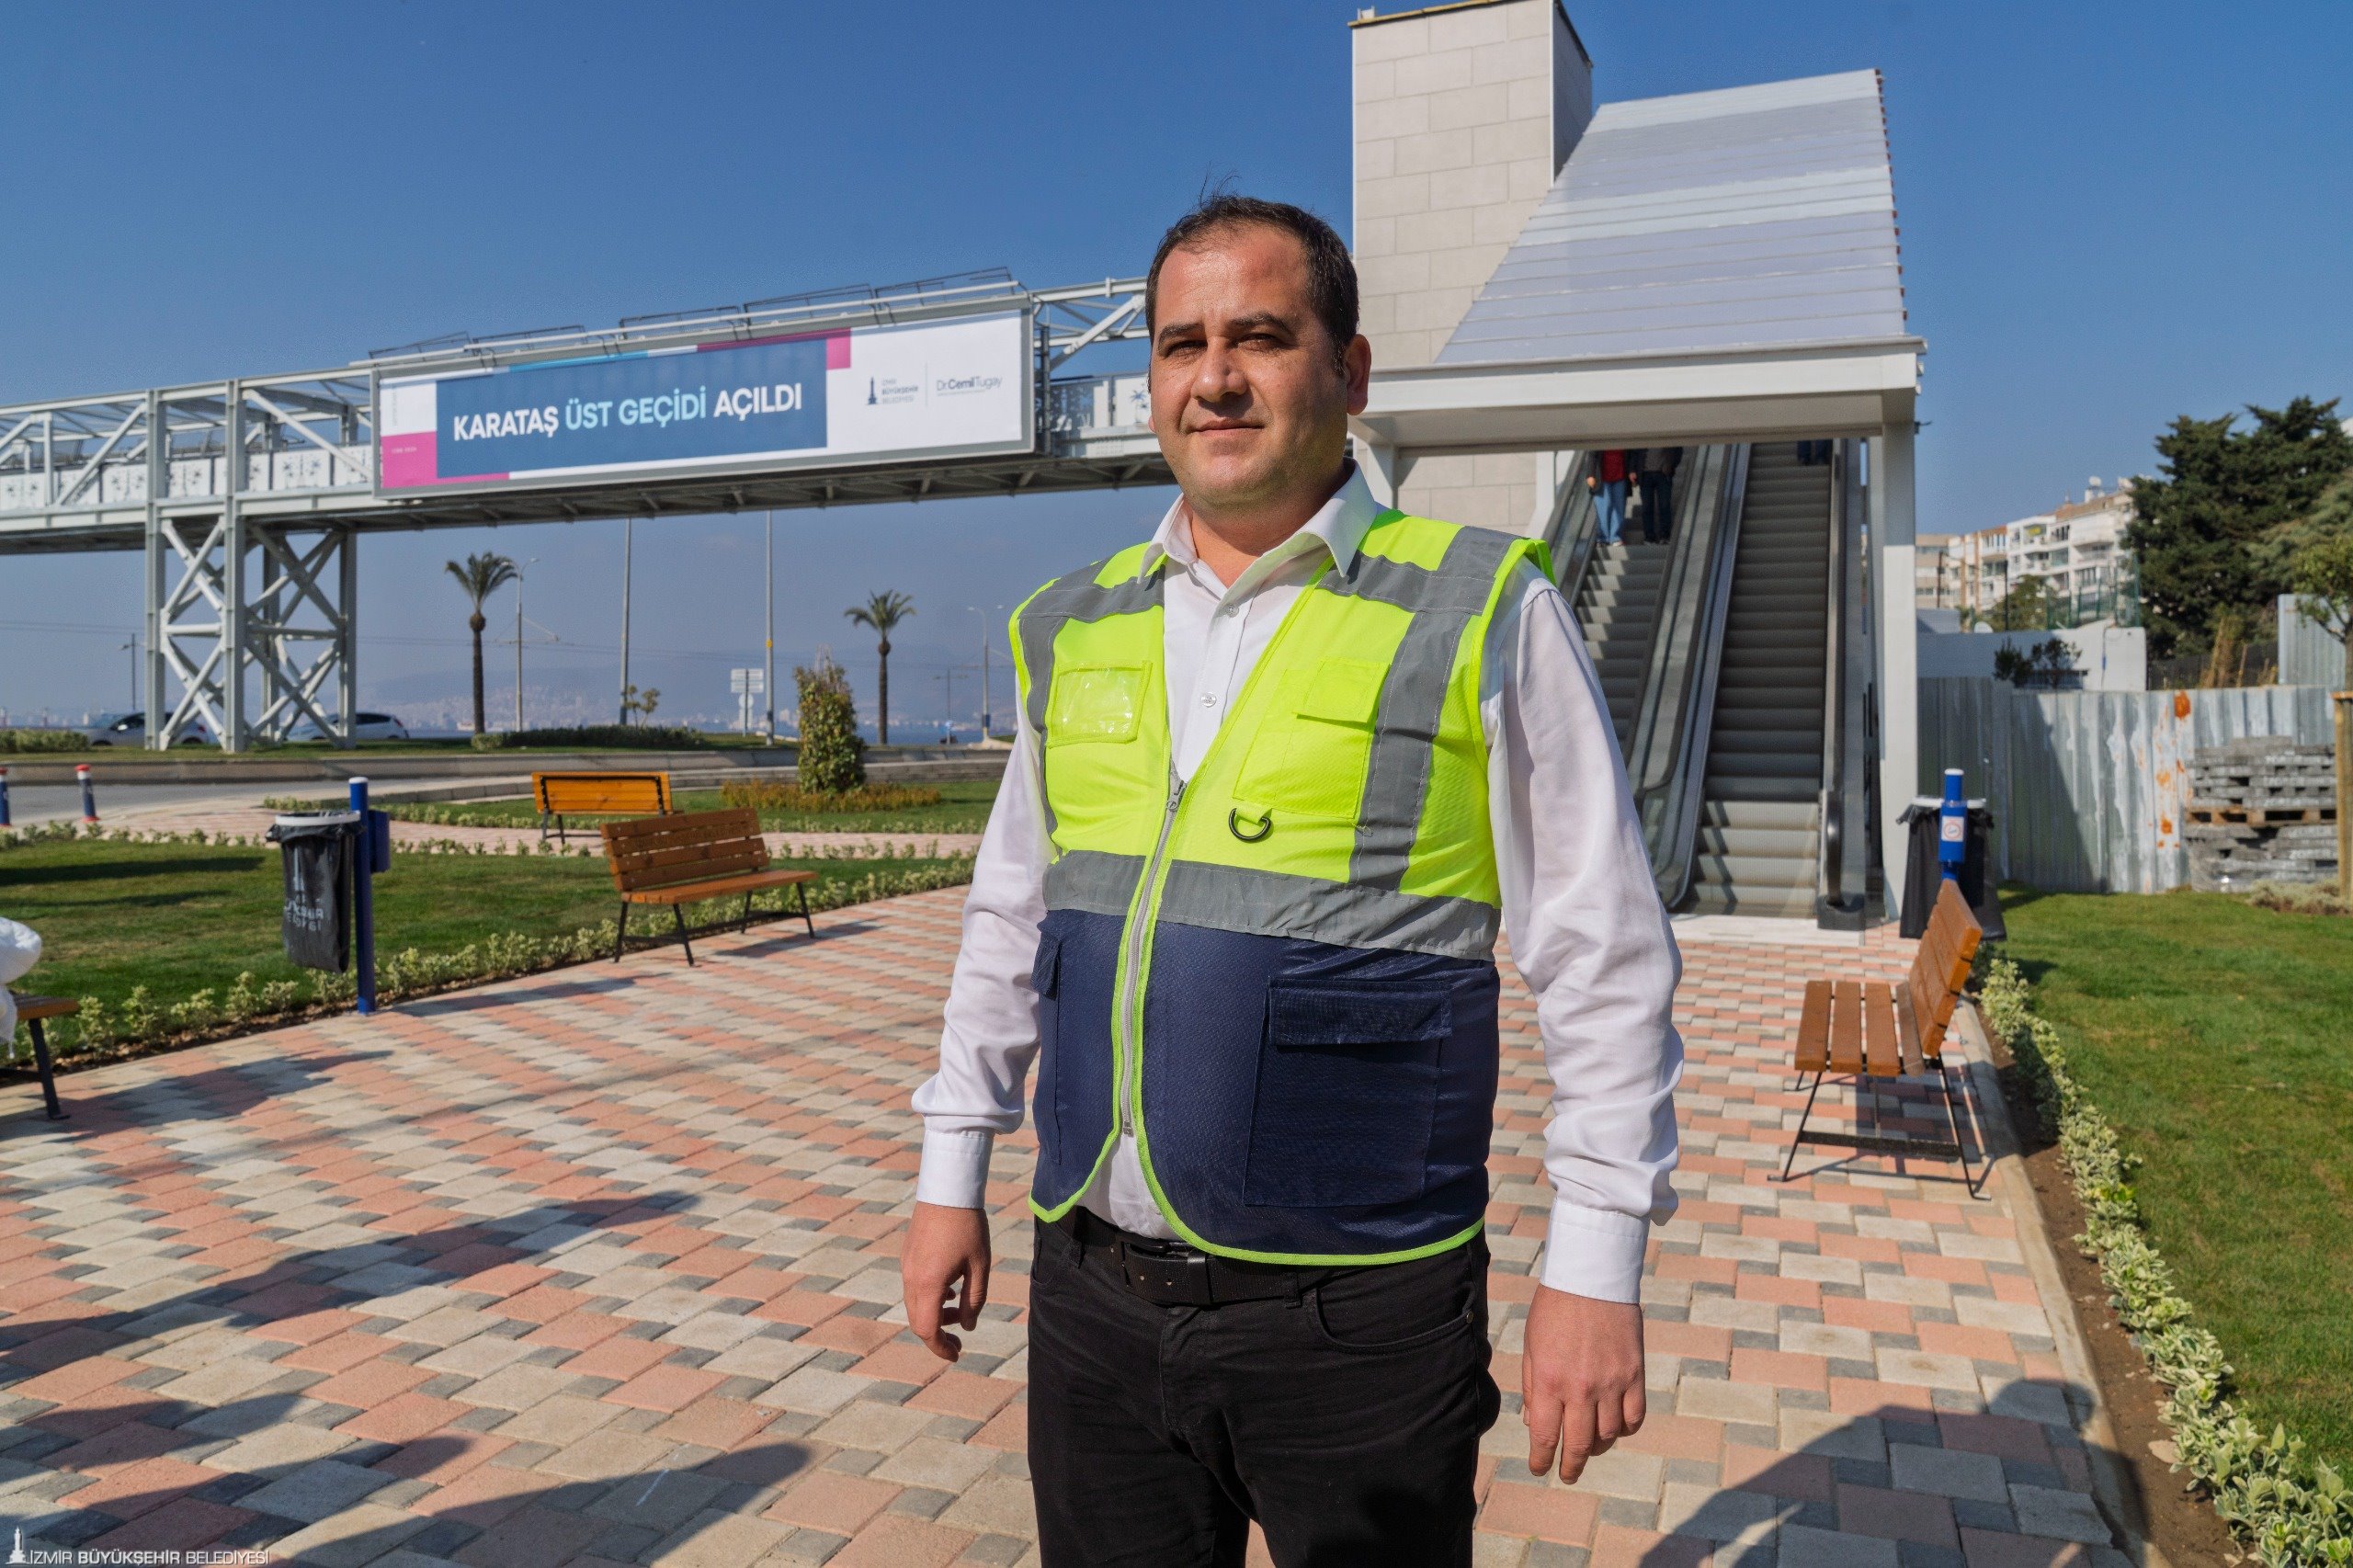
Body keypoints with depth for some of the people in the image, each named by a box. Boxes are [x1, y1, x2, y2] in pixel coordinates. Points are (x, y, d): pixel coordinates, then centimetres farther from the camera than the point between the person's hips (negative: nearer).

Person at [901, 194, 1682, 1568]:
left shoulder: (1481, 616, -7)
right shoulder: (1074, 631, 6)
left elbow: (1605, 962, -6)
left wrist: (1596, 1266, -8)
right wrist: (953, 1173, 15)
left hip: (1353, 1313, -4)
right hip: (1094, 1299, 4)